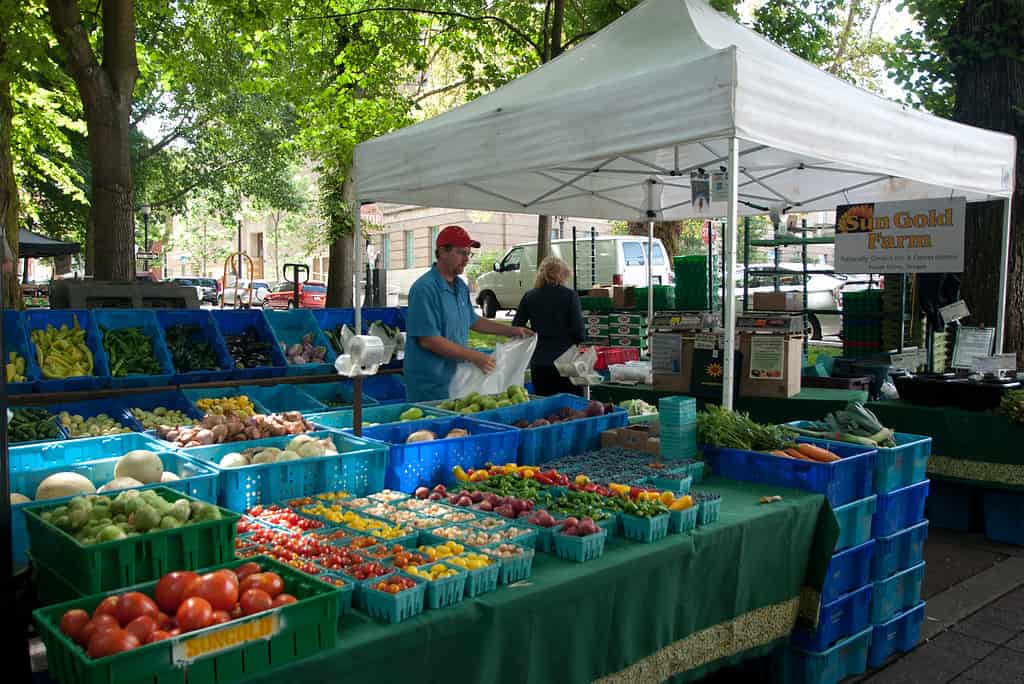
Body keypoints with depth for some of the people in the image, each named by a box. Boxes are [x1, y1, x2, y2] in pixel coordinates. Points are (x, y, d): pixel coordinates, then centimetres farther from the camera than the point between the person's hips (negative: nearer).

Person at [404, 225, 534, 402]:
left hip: (456, 377, 8)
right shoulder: (425, 288, -18)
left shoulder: (461, 286, 11)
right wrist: (473, 356, -20)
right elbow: (428, 340, -23)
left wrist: (511, 331, 16)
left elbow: (472, 321, 25)